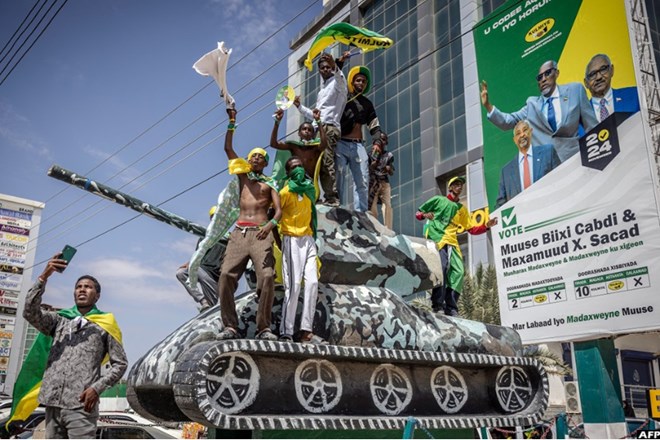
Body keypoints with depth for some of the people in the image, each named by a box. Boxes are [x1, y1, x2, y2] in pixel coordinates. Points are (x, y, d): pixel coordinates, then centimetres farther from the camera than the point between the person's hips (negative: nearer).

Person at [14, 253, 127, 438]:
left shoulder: (104, 326, 8)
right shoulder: (59, 320, 16)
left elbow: (120, 363, 6)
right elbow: (30, 313, -3)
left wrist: (97, 388, -9)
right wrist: (44, 277, -12)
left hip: (81, 406, -4)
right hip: (53, 404, 4)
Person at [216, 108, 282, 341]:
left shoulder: (270, 184, 17)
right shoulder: (243, 176, 24)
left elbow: (279, 210, 3)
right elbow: (228, 149, 22)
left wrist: (271, 224, -18)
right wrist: (232, 122, 19)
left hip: (260, 233, -2)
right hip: (239, 232, 2)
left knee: (267, 276, -20)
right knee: (226, 274, -16)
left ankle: (264, 328, -15)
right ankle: (230, 326, -14)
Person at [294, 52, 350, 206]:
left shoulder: (337, 82, 8)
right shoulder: (322, 89, 33)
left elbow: (340, 78, -20)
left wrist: (335, 66, -40)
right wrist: (299, 106, 29)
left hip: (329, 127, -9)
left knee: (326, 162, -20)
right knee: (321, 164, -1)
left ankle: (332, 197, -25)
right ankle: (330, 197, -4)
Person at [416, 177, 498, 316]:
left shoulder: (462, 209, 28)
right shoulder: (438, 200, 14)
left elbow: (472, 229, 23)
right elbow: (418, 213, 15)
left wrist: (486, 226, 7)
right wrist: (425, 215, -8)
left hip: (452, 242, 6)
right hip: (436, 237, -5)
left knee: (458, 271, -9)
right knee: (441, 266, -26)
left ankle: (451, 308, -6)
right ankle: (437, 303, -26)